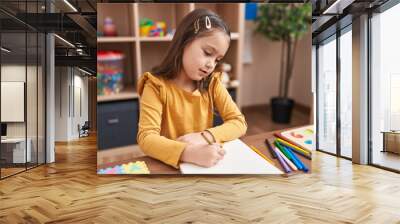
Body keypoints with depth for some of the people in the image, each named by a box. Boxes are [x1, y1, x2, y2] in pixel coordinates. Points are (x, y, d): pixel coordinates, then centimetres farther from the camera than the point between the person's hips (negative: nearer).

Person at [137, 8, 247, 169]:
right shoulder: (156, 86, -12)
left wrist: (205, 137, -19)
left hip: (208, 163, 3)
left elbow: (239, 123, -2)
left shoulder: (212, 82, 0)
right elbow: (146, 138, -21)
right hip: (169, 164, -3)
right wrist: (190, 153, -36)